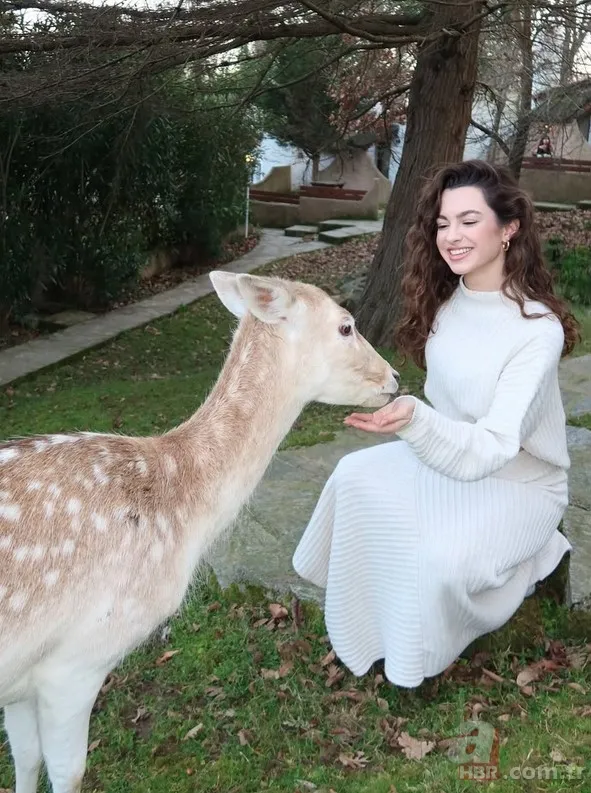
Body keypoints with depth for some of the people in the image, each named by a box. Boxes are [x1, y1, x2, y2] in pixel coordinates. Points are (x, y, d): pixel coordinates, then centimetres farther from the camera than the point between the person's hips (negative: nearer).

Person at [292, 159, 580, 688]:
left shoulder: (538, 330, -27)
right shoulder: (445, 301, -5)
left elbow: (493, 447, -33)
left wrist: (412, 418, -47)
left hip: (519, 480, -7)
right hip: (449, 452, 7)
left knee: (442, 557, -30)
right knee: (356, 477, -13)